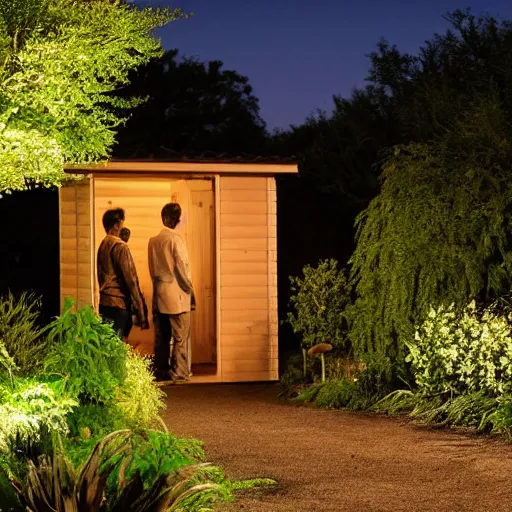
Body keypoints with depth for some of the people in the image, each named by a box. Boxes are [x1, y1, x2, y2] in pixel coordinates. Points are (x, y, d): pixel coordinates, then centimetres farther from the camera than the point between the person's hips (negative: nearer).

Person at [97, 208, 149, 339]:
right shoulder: (120, 246, -13)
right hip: (118, 304, -8)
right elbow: (130, 279, -15)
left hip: (104, 302, 8)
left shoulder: (103, 245, 11)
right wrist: (141, 313, -13)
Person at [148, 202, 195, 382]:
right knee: (180, 336, -3)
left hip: (159, 295, 6)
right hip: (177, 295, -6)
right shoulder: (175, 239, -11)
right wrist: (190, 290, -2)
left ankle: (161, 371, 11)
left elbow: (152, 269, 10)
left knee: (161, 336, 9)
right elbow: (182, 267, -12)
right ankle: (179, 372, -5)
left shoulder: (153, 241, 7)